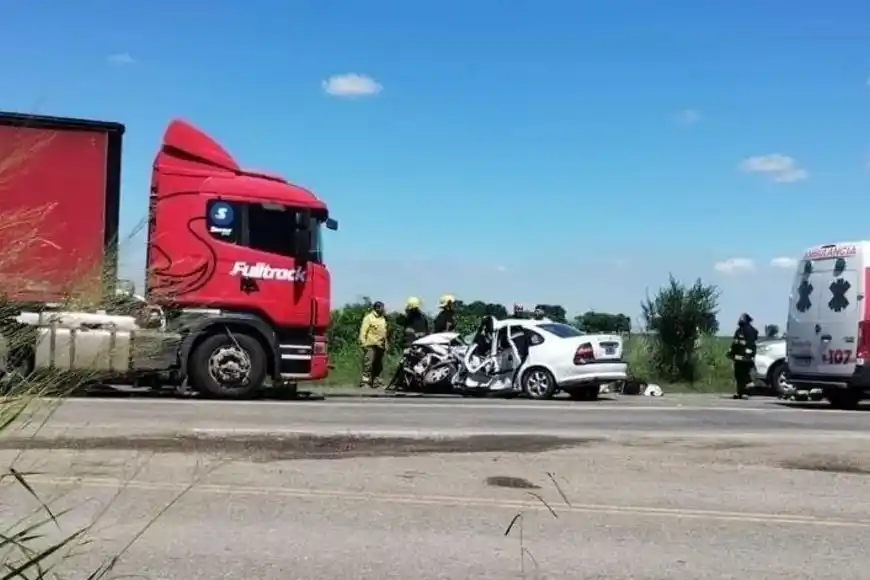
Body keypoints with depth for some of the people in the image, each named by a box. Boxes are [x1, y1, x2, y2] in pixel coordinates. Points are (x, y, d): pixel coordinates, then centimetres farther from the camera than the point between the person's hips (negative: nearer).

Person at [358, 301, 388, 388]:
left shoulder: (383, 319, 17)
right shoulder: (369, 317, -6)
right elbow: (363, 331, -11)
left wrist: (386, 345, 21)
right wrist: (363, 343, -17)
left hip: (380, 346, 8)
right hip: (370, 345, -8)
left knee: (378, 366, 11)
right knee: (368, 364, -16)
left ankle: (375, 382, 20)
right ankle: (364, 382, -17)